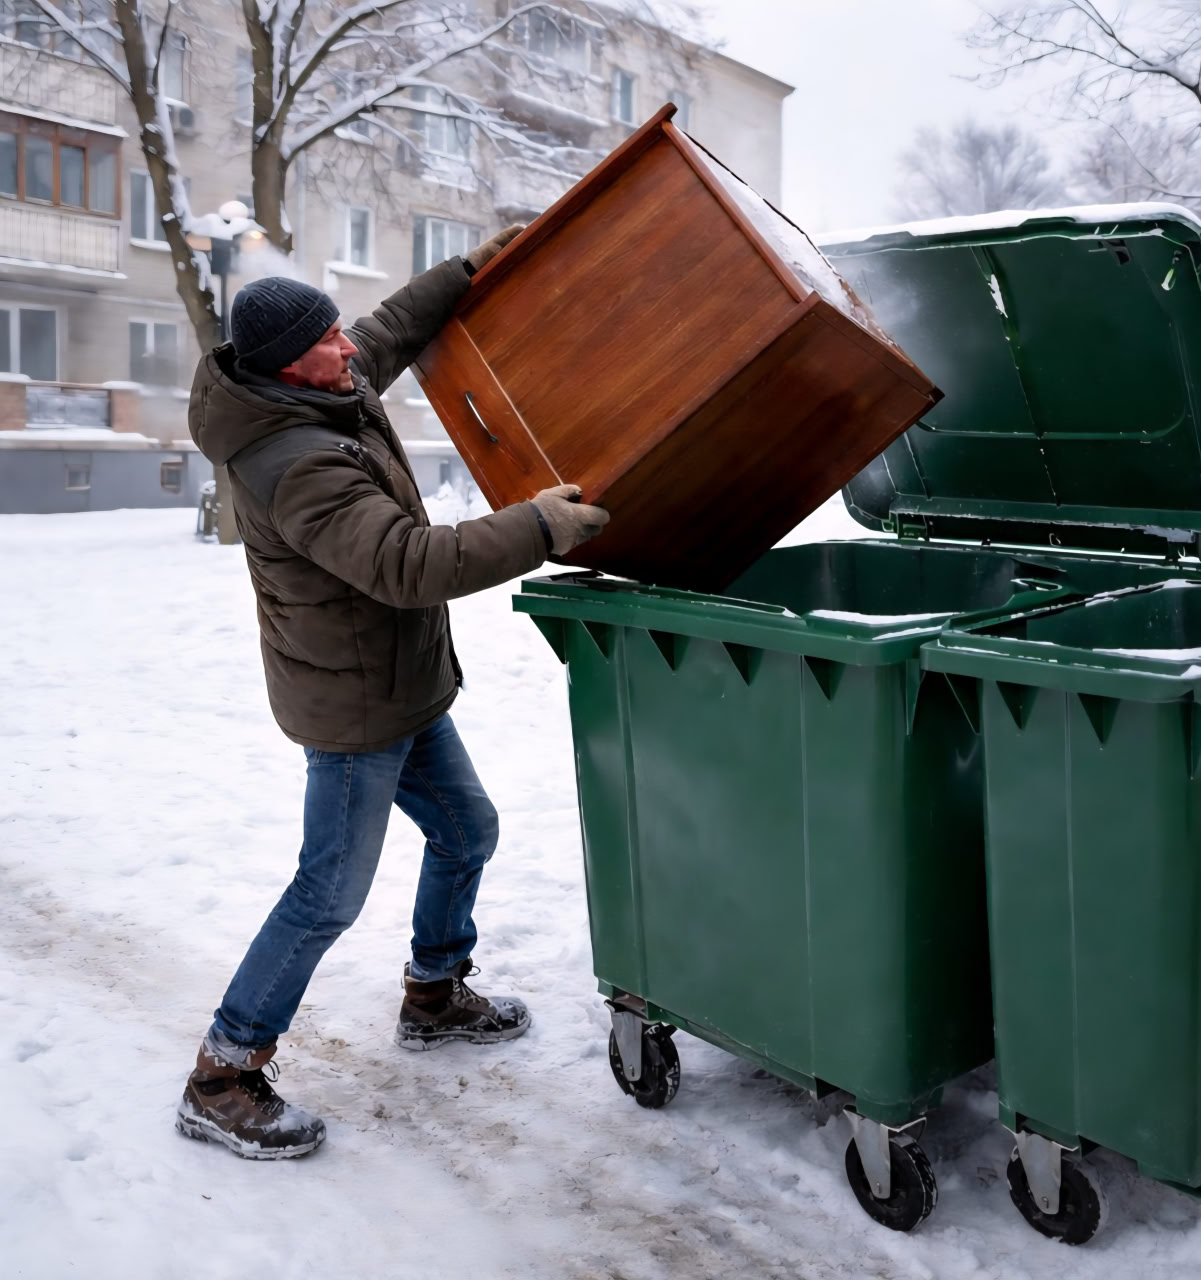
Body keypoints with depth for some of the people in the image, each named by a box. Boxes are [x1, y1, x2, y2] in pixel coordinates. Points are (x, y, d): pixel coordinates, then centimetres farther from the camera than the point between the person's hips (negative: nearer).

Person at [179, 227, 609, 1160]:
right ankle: (222, 1079, 12)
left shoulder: (326, 394, 1)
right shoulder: (299, 467, -30)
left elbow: (390, 334, 21)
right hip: (354, 705, -10)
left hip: (401, 685, 10)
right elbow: (409, 565, -37)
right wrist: (538, 529, -33)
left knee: (466, 831, 21)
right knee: (330, 894, -2)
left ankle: (435, 997, 41)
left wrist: (469, 274, 20)